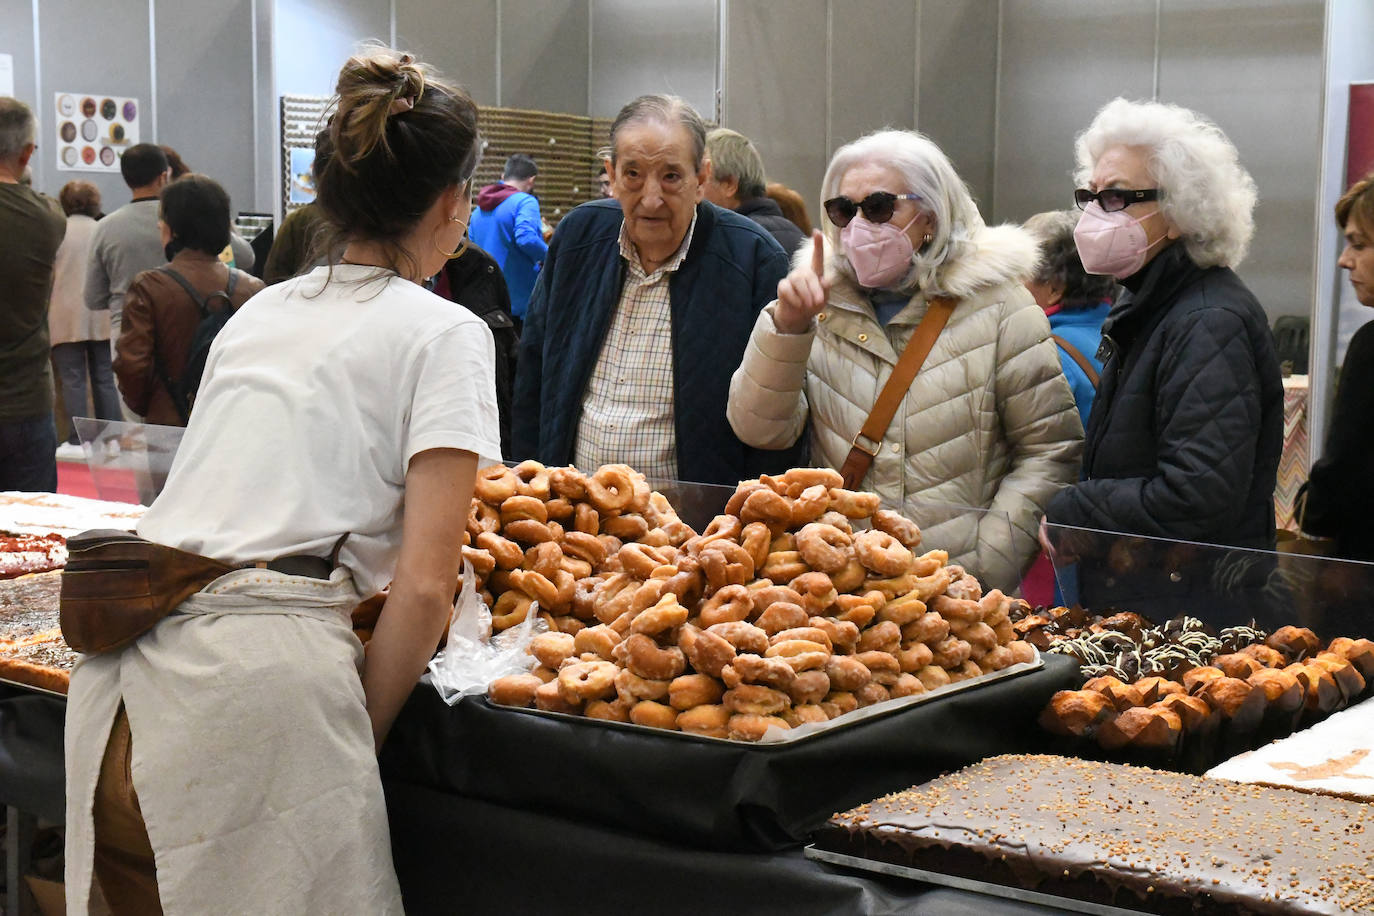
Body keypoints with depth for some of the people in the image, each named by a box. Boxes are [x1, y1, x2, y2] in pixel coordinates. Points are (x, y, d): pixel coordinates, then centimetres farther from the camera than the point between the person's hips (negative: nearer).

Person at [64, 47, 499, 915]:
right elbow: (424, 587, -7)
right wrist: (360, 738, 5)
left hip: (120, 693, 7)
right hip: (265, 676, -7)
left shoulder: (257, 312, 21)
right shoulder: (443, 332, 1)